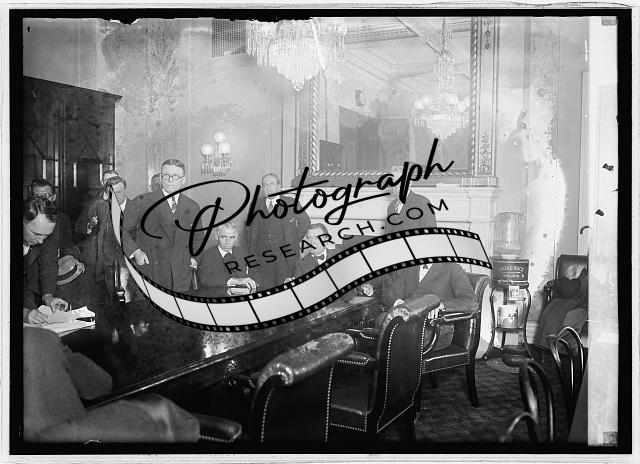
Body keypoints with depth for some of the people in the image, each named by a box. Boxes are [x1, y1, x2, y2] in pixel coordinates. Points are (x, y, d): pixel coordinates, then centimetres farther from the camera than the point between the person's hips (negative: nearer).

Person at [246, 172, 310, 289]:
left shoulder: (290, 203, 1)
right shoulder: (256, 204, 8)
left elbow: (305, 222, 11)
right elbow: (251, 227, 12)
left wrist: (294, 240, 5)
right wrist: (252, 249, 5)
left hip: (285, 254, -2)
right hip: (263, 255, 2)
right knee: (267, 288, 0)